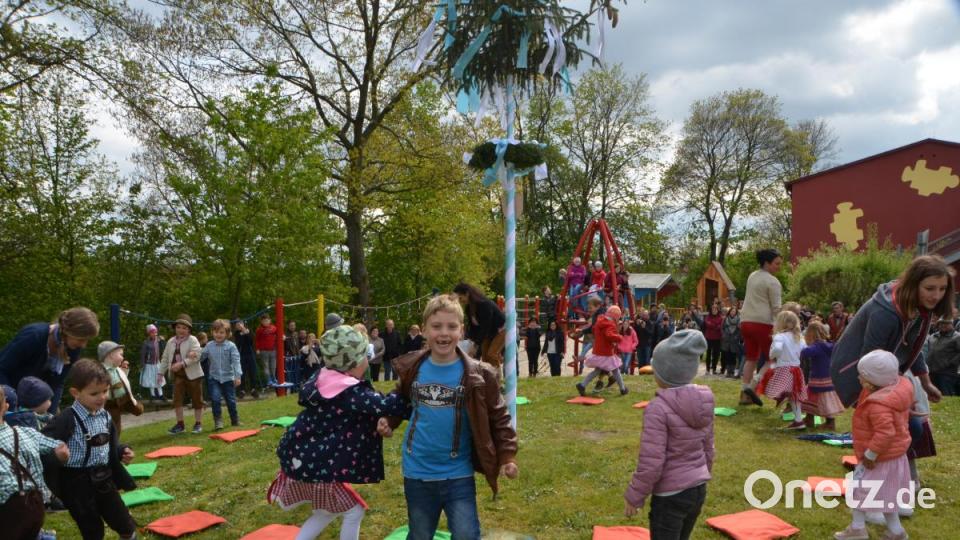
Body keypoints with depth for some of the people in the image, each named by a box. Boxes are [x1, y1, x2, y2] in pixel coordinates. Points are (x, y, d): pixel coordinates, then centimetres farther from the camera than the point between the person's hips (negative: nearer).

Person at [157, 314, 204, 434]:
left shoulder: (193, 340, -10)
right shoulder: (171, 342, 8)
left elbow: (196, 357, -21)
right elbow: (165, 358, 13)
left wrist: (181, 364, -29)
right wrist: (161, 372, 8)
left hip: (192, 374, -4)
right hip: (178, 374, 5)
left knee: (196, 399, 5)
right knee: (177, 399, -2)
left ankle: (198, 423, 18)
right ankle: (179, 424, 9)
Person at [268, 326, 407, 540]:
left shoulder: (322, 379, -1)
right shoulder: (353, 394, -23)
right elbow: (389, 405, -26)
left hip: (302, 457, 9)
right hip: (318, 465, -9)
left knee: (327, 511, 26)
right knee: (353, 512, 9)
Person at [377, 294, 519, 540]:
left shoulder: (478, 375, -12)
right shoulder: (412, 368, -3)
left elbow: (498, 418, -4)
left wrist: (507, 456, -12)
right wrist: (389, 421, 1)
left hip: (458, 475, -2)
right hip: (417, 473, 3)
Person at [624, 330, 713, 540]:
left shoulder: (658, 408, -23)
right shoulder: (703, 401, -1)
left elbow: (651, 462, -22)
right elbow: (708, 447, 10)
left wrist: (634, 496, -10)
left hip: (670, 494, -7)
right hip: (699, 489, 7)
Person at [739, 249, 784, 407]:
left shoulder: (752, 276, 16)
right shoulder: (772, 281, -8)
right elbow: (776, 308, -12)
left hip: (746, 321, 8)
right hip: (763, 323, -8)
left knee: (751, 359, 12)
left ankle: (744, 394, 6)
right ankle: (753, 386, -10)